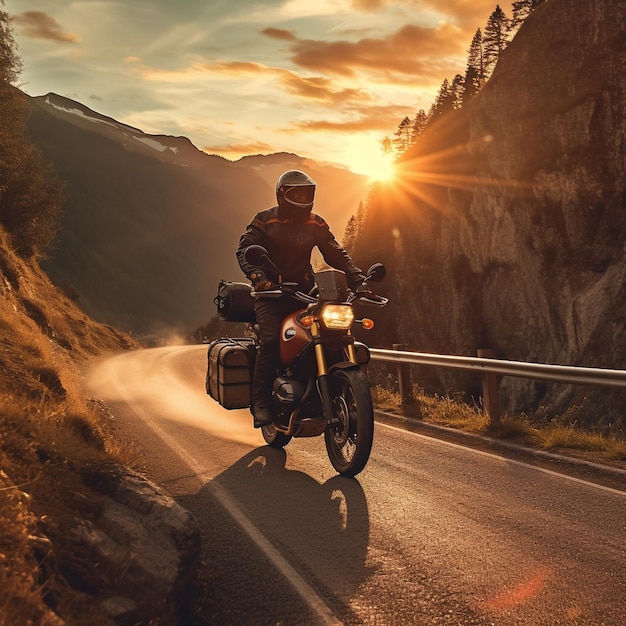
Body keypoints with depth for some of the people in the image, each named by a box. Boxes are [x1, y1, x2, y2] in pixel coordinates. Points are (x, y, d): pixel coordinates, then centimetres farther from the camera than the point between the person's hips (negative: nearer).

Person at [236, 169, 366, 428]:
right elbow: (244, 250, -12)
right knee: (270, 340, -25)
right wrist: (258, 276, -32)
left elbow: (336, 255, 7)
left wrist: (359, 280, -8)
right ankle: (261, 402, -18)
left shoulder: (316, 224, 12)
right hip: (271, 291, -4)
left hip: (304, 292, 4)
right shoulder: (264, 220, 0)